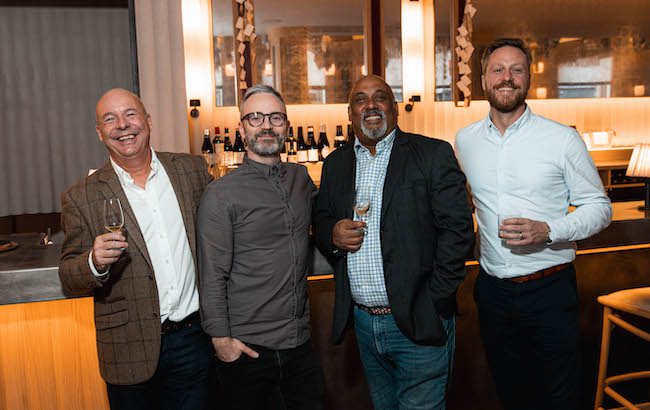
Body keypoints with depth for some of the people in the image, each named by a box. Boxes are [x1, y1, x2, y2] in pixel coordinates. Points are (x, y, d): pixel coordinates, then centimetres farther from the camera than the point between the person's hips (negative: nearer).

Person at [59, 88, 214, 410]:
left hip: (195, 338, 2)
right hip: (132, 352, -1)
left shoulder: (192, 169, 1)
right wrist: (95, 262, -23)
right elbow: (69, 280, -1)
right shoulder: (81, 198, -5)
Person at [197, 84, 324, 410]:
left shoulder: (301, 179, 6)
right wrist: (221, 338, -12)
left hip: (299, 343, 5)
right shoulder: (220, 195, -10)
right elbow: (213, 276, -10)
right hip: (246, 348, -4)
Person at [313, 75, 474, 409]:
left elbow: (457, 228, -10)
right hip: (363, 322, 5)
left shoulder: (433, 154, -5)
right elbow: (320, 223, 15)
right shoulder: (335, 164, 9)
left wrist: (434, 302, -14)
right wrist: (332, 235, -9)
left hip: (418, 324, -4)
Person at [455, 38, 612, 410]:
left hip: (549, 290, -3)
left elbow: (599, 206, -3)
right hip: (492, 291, 3)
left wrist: (547, 231, -19)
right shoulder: (465, 140, 3)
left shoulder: (563, 138, -7)